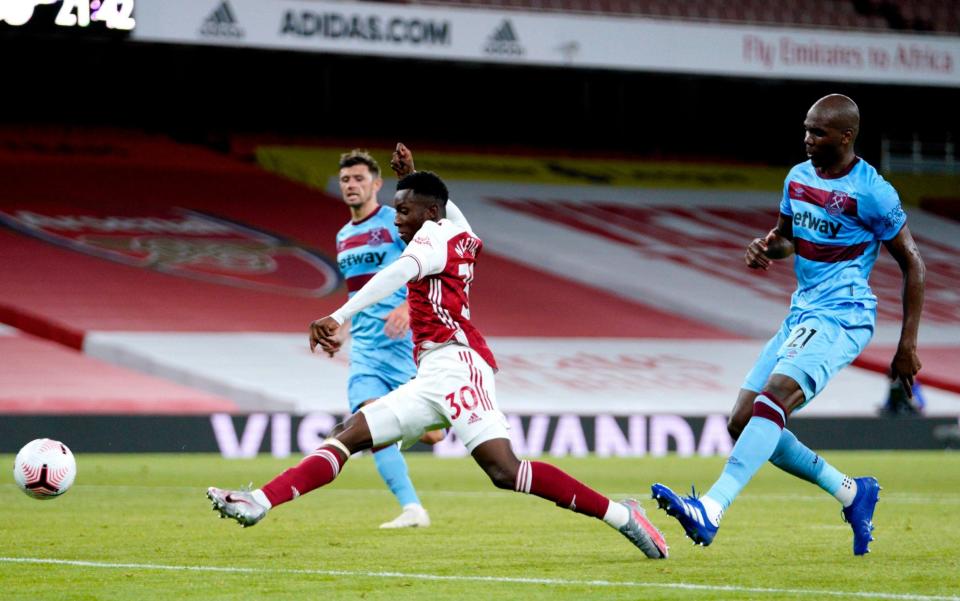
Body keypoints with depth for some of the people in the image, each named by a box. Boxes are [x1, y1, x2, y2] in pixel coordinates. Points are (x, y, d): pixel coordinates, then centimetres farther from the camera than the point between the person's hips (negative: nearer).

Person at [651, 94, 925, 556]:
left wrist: (908, 343, -6)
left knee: (773, 396, -29)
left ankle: (711, 511, -41)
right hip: (801, 315, 9)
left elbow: (911, 264, -4)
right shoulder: (798, 177, 11)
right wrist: (765, 248, 2)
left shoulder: (872, 193, -11)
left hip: (842, 318, -9)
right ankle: (851, 493, 15)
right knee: (742, 422, 2)